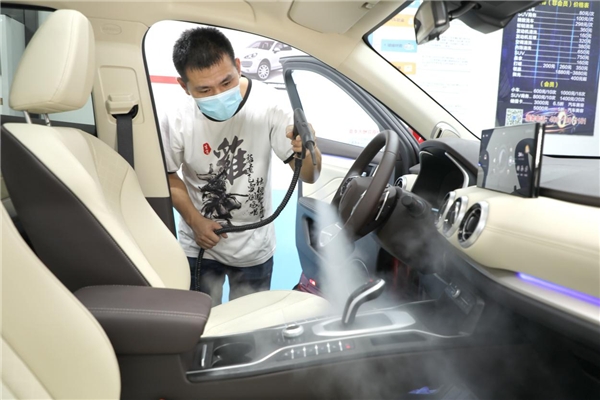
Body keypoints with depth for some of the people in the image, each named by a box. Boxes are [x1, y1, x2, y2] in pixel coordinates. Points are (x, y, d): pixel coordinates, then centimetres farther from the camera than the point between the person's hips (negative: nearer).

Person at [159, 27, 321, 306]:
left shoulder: (268, 104, -22)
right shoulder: (176, 121, -21)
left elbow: (310, 176, -19)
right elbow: (167, 176, -2)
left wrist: (307, 151, -41)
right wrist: (194, 220, -12)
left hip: (255, 248, 1)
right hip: (199, 247, 0)